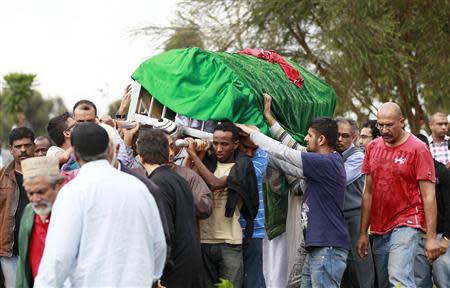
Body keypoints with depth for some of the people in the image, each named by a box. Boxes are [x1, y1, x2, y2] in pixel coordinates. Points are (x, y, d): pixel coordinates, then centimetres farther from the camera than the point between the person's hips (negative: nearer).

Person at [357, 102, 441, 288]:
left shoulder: (417, 149, -6)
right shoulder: (372, 148, 10)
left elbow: (428, 196, -7)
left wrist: (431, 237, -12)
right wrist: (363, 233, 10)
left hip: (406, 225, -6)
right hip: (379, 230, 6)